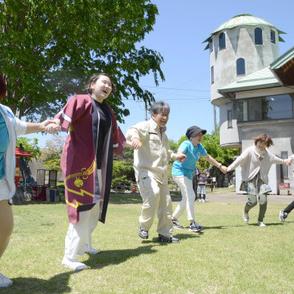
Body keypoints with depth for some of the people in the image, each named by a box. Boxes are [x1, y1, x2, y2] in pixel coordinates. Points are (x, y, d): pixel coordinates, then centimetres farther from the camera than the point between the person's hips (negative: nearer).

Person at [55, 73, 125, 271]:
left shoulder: (108, 111, 16)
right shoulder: (81, 101, -5)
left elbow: (115, 135, 31)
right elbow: (64, 117, -22)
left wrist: (125, 142, 42)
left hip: (100, 164, 8)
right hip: (81, 160, -8)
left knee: (96, 205, 15)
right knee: (83, 205, -12)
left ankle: (85, 244, 35)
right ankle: (70, 256, -4)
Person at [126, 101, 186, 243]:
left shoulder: (163, 132, 21)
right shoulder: (145, 126, -7)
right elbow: (133, 130, -30)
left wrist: (175, 155, 29)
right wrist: (134, 137, -52)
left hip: (161, 173, 9)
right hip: (146, 170, -9)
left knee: (166, 203, 10)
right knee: (153, 194, -30)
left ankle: (165, 234, 24)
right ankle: (144, 227, -8)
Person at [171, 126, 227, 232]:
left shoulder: (199, 147, 4)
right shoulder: (186, 144, -19)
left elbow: (207, 157, 20)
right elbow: (179, 153, -41)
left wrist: (220, 166, 26)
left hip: (189, 174, 9)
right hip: (179, 172, -9)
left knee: (186, 198, 14)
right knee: (190, 196, -19)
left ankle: (173, 219, 27)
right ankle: (192, 223, -17)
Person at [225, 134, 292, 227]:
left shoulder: (268, 154, 10)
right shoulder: (250, 151, -8)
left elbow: (275, 159, 31)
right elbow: (240, 159, -22)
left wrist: (284, 161, 43)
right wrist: (230, 168, -36)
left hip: (262, 180, 5)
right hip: (250, 179, -4)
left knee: (263, 200, -10)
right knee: (253, 201, -12)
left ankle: (260, 221, 11)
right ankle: (246, 211, 25)